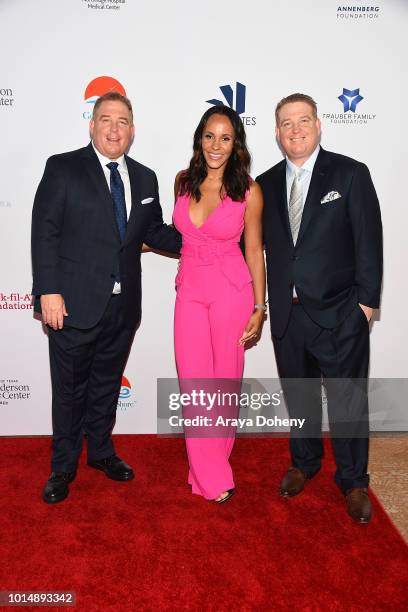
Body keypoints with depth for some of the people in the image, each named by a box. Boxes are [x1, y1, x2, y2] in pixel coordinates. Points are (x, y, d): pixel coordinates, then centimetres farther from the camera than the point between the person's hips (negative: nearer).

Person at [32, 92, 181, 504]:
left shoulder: (144, 178, 10)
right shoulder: (63, 168, -4)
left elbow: (154, 233, 15)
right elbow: (44, 232, -9)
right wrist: (48, 291, -15)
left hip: (123, 306, 4)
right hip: (75, 302, -4)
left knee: (107, 384, 19)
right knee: (70, 389, 9)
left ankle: (101, 450, 40)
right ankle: (63, 466, 29)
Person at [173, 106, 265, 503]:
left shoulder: (248, 191, -4)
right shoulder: (183, 181, 5)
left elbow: (254, 251, -1)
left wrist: (259, 309, -3)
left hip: (232, 291, -2)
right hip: (190, 290, 3)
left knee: (225, 381, 7)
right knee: (194, 384, 1)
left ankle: (213, 464, 28)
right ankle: (212, 478, 17)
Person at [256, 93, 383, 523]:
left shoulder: (350, 174, -3)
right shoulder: (266, 183, 7)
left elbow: (369, 242, -6)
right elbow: (257, 241, 7)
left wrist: (366, 302, -10)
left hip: (339, 314, -3)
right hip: (286, 313, 4)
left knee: (347, 402, 8)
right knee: (298, 396, 18)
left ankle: (353, 480, 30)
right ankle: (304, 463, 41)